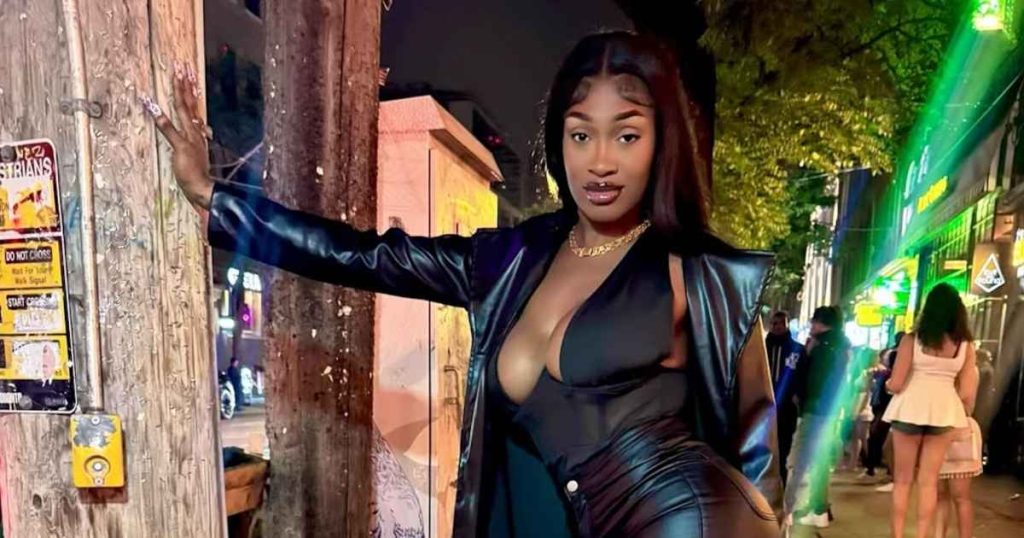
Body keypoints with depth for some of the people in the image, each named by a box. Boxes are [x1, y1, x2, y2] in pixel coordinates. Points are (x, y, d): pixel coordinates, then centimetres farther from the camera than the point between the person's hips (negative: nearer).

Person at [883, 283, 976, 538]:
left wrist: (886, 383, 13)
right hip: (944, 410, 2)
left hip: (911, 408, -2)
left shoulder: (912, 339, -9)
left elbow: (895, 384, -9)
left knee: (903, 479, 11)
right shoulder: (966, 345, 0)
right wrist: (963, 416, 21)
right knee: (929, 481, 11)